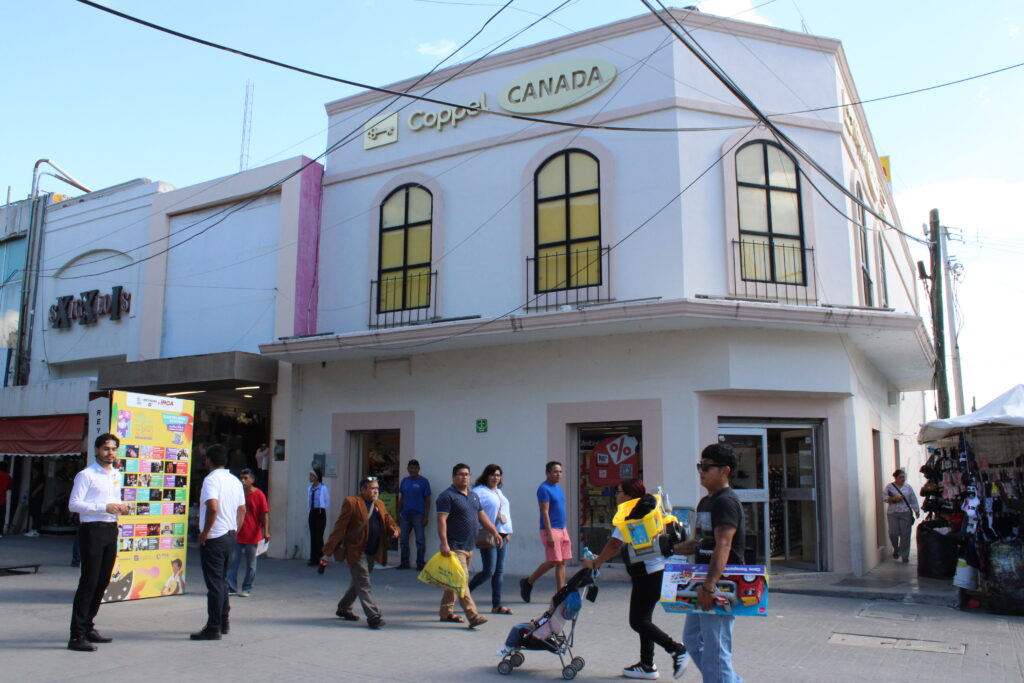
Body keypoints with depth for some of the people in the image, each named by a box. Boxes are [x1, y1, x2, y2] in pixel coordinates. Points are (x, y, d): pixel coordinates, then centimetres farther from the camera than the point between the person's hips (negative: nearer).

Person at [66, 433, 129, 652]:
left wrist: (121, 508, 4)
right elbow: (73, 504, -15)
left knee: (102, 582, 13)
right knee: (88, 582, -8)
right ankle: (77, 636, -3)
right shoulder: (86, 475, -8)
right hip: (92, 529, -8)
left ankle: (88, 627, 25)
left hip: (111, 529, 8)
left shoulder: (117, 475, 16)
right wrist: (105, 507, -22)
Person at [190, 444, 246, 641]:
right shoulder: (235, 480, 12)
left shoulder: (211, 479, -14)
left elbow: (213, 507, -27)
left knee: (214, 583, -3)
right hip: (230, 536, 8)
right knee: (222, 579, 19)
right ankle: (223, 622, 25)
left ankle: (214, 628, 2)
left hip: (214, 538, -8)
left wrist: (204, 533, -18)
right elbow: (242, 510, 15)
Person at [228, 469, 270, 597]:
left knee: (251, 564, 5)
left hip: (252, 536, -4)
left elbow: (265, 514, -8)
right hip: (237, 534, 4)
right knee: (233, 561, 1)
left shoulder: (259, 495, -6)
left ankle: (246, 589, 15)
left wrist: (266, 531, -17)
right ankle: (231, 588, 9)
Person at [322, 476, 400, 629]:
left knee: (358, 582, 19)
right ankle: (373, 616, -9)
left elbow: (388, 521, 17)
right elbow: (339, 528, -11)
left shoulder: (379, 504, 12)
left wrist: (394, 530, -9)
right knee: (364, 584, -8)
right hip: (356, 551, -7)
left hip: (372, 552, 7)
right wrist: (328, 552, -13)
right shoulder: (351, 503, -9)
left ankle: (343, 608, 37)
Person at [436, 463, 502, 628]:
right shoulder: (447, 496, -9)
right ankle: (473, 616, -15)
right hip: (455, 547, -8)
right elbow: (441, 520, -16)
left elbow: (482, 516, 22)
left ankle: (446, 612, 24)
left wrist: (494, 532, 13)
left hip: (469, 546, 8)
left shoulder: (474, 496, 16)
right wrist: (444, 543, -24)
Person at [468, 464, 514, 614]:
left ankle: (496, 605, 10)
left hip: (501, 534, 8)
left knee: (500, 571, 6)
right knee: (489, 571, -9)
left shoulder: (499, 492, 19)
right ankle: (465, 592, 11)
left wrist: (507, 532, 16)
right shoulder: (478, 492, -7)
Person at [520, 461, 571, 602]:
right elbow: (545, 512, -17)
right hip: (551, 530, -8)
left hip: (562, 530, 9)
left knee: (562, 562, 5)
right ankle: (527, 582, 9)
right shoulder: (544, 488, -11)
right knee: (553, 561, -8)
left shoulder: (558, 488, 16)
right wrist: (549, 534, -21)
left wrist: (566, 532, 18)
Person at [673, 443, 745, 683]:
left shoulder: (726, 502, -16)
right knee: (692, 638, 19)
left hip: (720, 586, -11)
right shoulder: (705, 502, 14)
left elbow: (723, 547, -27)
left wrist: (709, 586, -34)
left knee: (715, 648, -5)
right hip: (704, 584, 11)